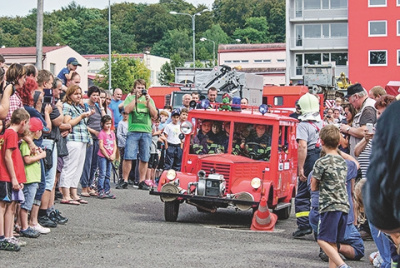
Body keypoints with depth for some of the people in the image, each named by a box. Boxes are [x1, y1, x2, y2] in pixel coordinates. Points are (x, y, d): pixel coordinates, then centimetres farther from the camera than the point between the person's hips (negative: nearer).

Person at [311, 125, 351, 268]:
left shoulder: (322, 162, -6)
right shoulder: (343, 162, 14)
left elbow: (313, 187, 0)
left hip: (329, 206, -7)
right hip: (344, 206, 7)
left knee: (323, 240, -6)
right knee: (332, 242, 12)